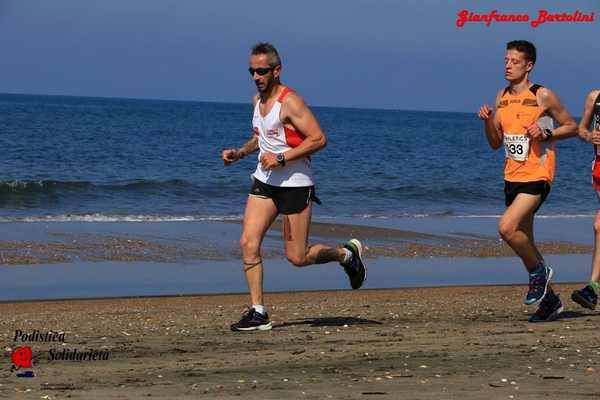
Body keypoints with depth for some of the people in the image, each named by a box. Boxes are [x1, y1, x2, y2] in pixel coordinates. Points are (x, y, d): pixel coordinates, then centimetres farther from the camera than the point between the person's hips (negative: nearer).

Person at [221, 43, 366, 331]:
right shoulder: (258, 100, 9)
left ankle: (347, 254, 26)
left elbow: (319, 139, -22)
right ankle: (258, 313, -3)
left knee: (297, 257, -1)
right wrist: (240, 153, 9)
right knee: (248, 243, -7)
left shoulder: (290, 102, -17)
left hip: (295, 184, -7)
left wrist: (281, 158, -24)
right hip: (264, 181, 7)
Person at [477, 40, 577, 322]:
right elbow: (496, 143, 14)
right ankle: (549, 300, 25)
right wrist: (488, 121, -4)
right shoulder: (502, 98, 10)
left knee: (507, 228, -24)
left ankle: (539, 270, 0)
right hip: (512, 177, 7)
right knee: (523, 241, 11)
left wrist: (545, 134, -17)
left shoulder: (543, 96, -8)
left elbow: (571, 127, -1)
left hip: (537, 176, -7)